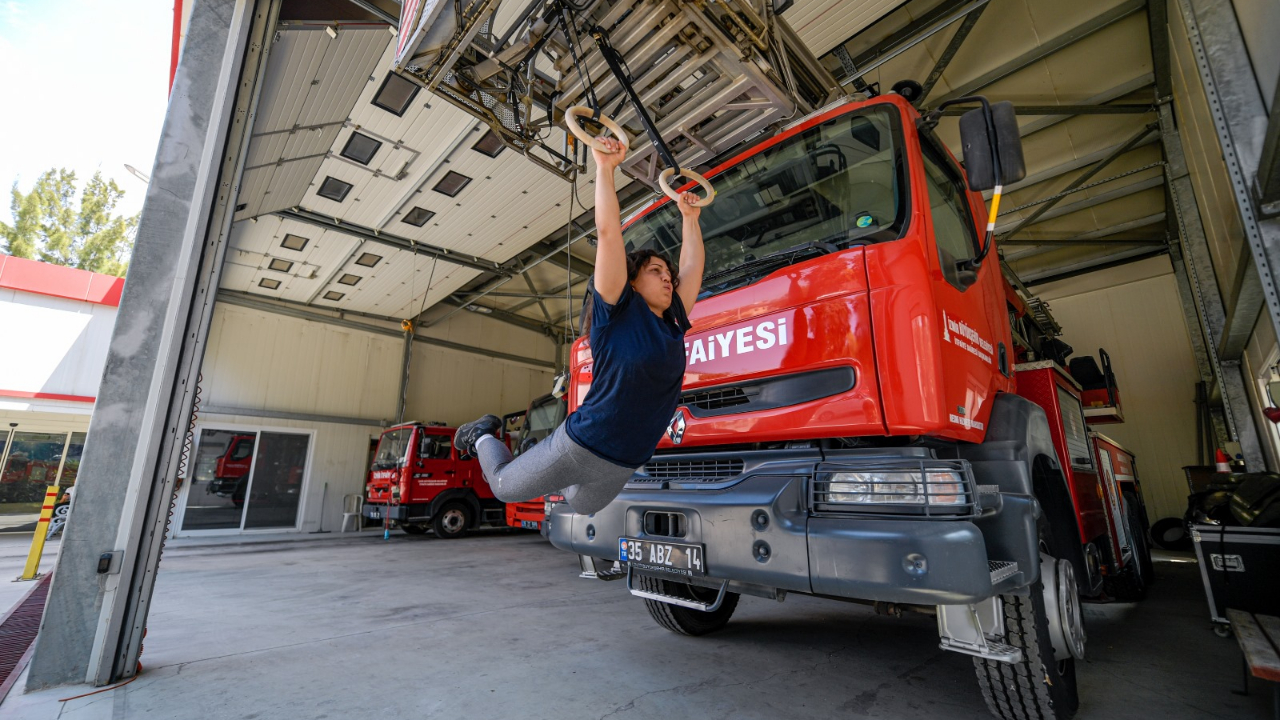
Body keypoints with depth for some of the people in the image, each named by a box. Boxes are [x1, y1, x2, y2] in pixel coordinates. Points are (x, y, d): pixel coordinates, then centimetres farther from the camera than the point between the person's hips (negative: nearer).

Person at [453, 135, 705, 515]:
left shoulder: (673, 323, 2)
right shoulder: (617, 312, -14)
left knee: (581, 506, 31)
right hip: (579, 447, -6)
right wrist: (605, 167, -13)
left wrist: (690, 217, 19)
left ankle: (557, 486, 60)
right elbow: (609, 232, -18)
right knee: (505, 488, 17)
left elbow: (693, 266, 11)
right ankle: (484, 436, 43)